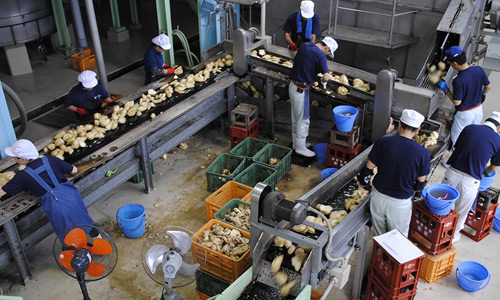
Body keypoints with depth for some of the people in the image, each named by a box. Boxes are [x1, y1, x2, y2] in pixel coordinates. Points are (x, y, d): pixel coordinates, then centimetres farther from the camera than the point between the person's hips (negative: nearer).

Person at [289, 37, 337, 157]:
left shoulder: (304, 46, 7)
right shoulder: (320, 54, -16)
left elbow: (295, 61, 19)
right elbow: (326, 77, -22)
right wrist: (323, 81, 0)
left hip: (293, 85, 9)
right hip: (301, 90, -9)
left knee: (296, 118, 20)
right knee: (303, 119, 5)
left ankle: (296, 143, 34)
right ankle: (300, 147, 17)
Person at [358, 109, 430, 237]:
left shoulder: (382, 142, -15)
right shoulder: (422, 153, -17)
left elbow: (369, 168, -5)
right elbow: (421, 182, -4)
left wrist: (364, 181, 17)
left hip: (379, 197, 2)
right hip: (401, 203, -2)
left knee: (379, 235, 24)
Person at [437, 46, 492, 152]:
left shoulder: (459, 80, -33)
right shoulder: (479, 69, -14)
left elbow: (457, 102, -24)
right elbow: (488, 86, 2)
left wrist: (445, 89, -13)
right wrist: (482, 95, 23)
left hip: (464, 114, -7)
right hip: (479, 109, 7)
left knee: (457, 140, 16)